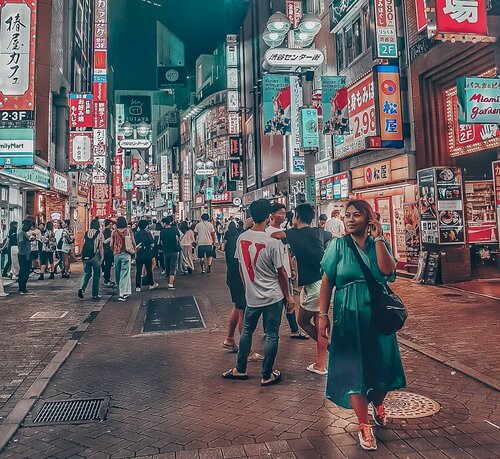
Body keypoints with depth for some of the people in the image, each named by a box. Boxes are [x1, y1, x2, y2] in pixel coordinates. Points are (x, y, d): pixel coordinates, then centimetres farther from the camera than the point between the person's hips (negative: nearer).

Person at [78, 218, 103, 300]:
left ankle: (82, 288, -9)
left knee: (86, 274, 14)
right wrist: (102, 257, 0)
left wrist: (83, 256, 16)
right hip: (95, 256, -4)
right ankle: (95, 294, 10)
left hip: (86, 256, 4)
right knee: (96, 275, 6)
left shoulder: (85, 233, 7)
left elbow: (83, 245, 9)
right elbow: (100, 247, -7)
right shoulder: (99, 234, -5)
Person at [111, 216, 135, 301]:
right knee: (124, 274, -3)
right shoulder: (128, 230, -4)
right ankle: (122, 293, -11)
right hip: (126, 254, -2)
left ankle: (121, 291, 27)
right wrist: (134, 251, 15)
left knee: (117, 274, 15)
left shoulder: (114, 232, 1)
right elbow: (133, 242, -2)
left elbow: (111, 245, 4)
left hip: (116, 254, 2)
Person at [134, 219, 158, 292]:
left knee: (138, 271, 4)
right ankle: (151, 284, 23)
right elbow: (152, 244, -10)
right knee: (149, 270, 11)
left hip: (139, 255, 3)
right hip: (147, 255, -3)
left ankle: (137, 287, 3)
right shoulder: (148, 233, -9)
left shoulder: (136, 234, 1)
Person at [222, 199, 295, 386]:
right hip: (273, 296, -5)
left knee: (247, 330, 20)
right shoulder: (272, 243, -18)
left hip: (251, 296, 5)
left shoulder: (241, 238, -3)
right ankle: (267, 375, 19)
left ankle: (240, 369, 31)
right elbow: (281, 272, -11)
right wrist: (288, 296, 1)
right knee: (271, 335, 8)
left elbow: (241, 267, 7)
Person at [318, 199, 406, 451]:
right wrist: (323, 315, -7)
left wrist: (378, 238, -16)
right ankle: (364, 427, 17)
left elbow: (388, 270, -17)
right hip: (349, 316, -2)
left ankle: (377, 403, 45)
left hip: (378, 314, 2)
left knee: (380, 364, 13)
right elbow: (327, 281, -3)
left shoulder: (380, 243, 3)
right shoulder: (338, 244, -2)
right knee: (354, 368, 1)